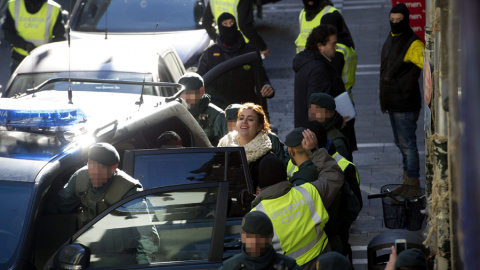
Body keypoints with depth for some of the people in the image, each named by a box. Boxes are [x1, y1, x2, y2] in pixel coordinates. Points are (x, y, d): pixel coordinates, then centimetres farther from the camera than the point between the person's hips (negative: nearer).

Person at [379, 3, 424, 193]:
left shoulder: (413, 44, -16)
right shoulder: (390, 41, 12)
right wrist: (383, 98, 25)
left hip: (405, 106, -9)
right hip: (392, 104, 9)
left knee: (407, 144, -5)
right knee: (400, 143, 18)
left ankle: (413, 186, 1)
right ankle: (407, 179, 29)